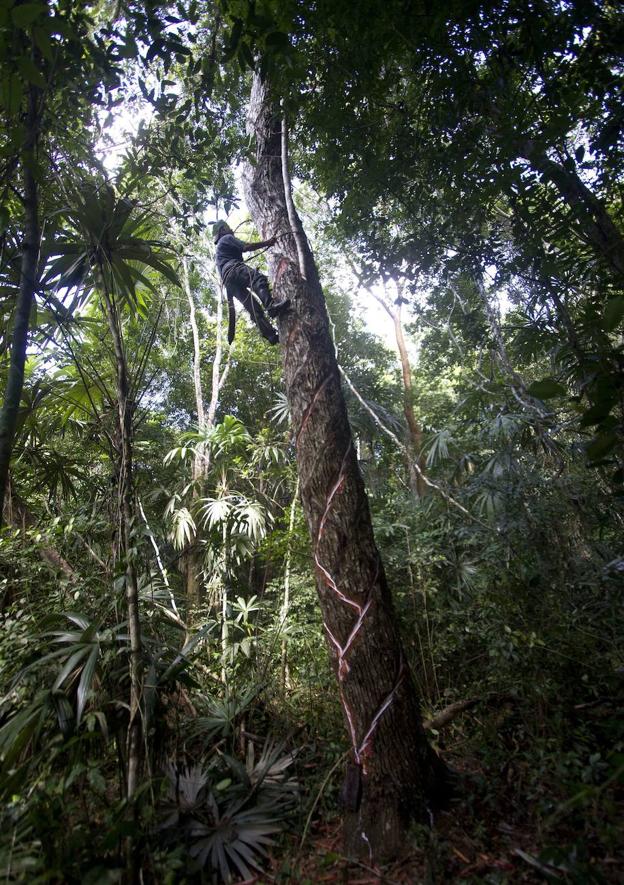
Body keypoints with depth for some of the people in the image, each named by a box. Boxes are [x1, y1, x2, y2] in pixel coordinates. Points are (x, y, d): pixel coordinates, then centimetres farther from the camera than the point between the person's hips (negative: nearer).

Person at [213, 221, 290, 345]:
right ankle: (270, 305, -57)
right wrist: (267, 243, 1)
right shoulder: (227, 238, 14)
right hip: (234, 269, -8)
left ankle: (271, 334, -18)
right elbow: (246, 247, -2)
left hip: (228, 281, 8)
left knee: (253, 307, -5)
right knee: (258, 279, -31)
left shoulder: (219, 248, 42)